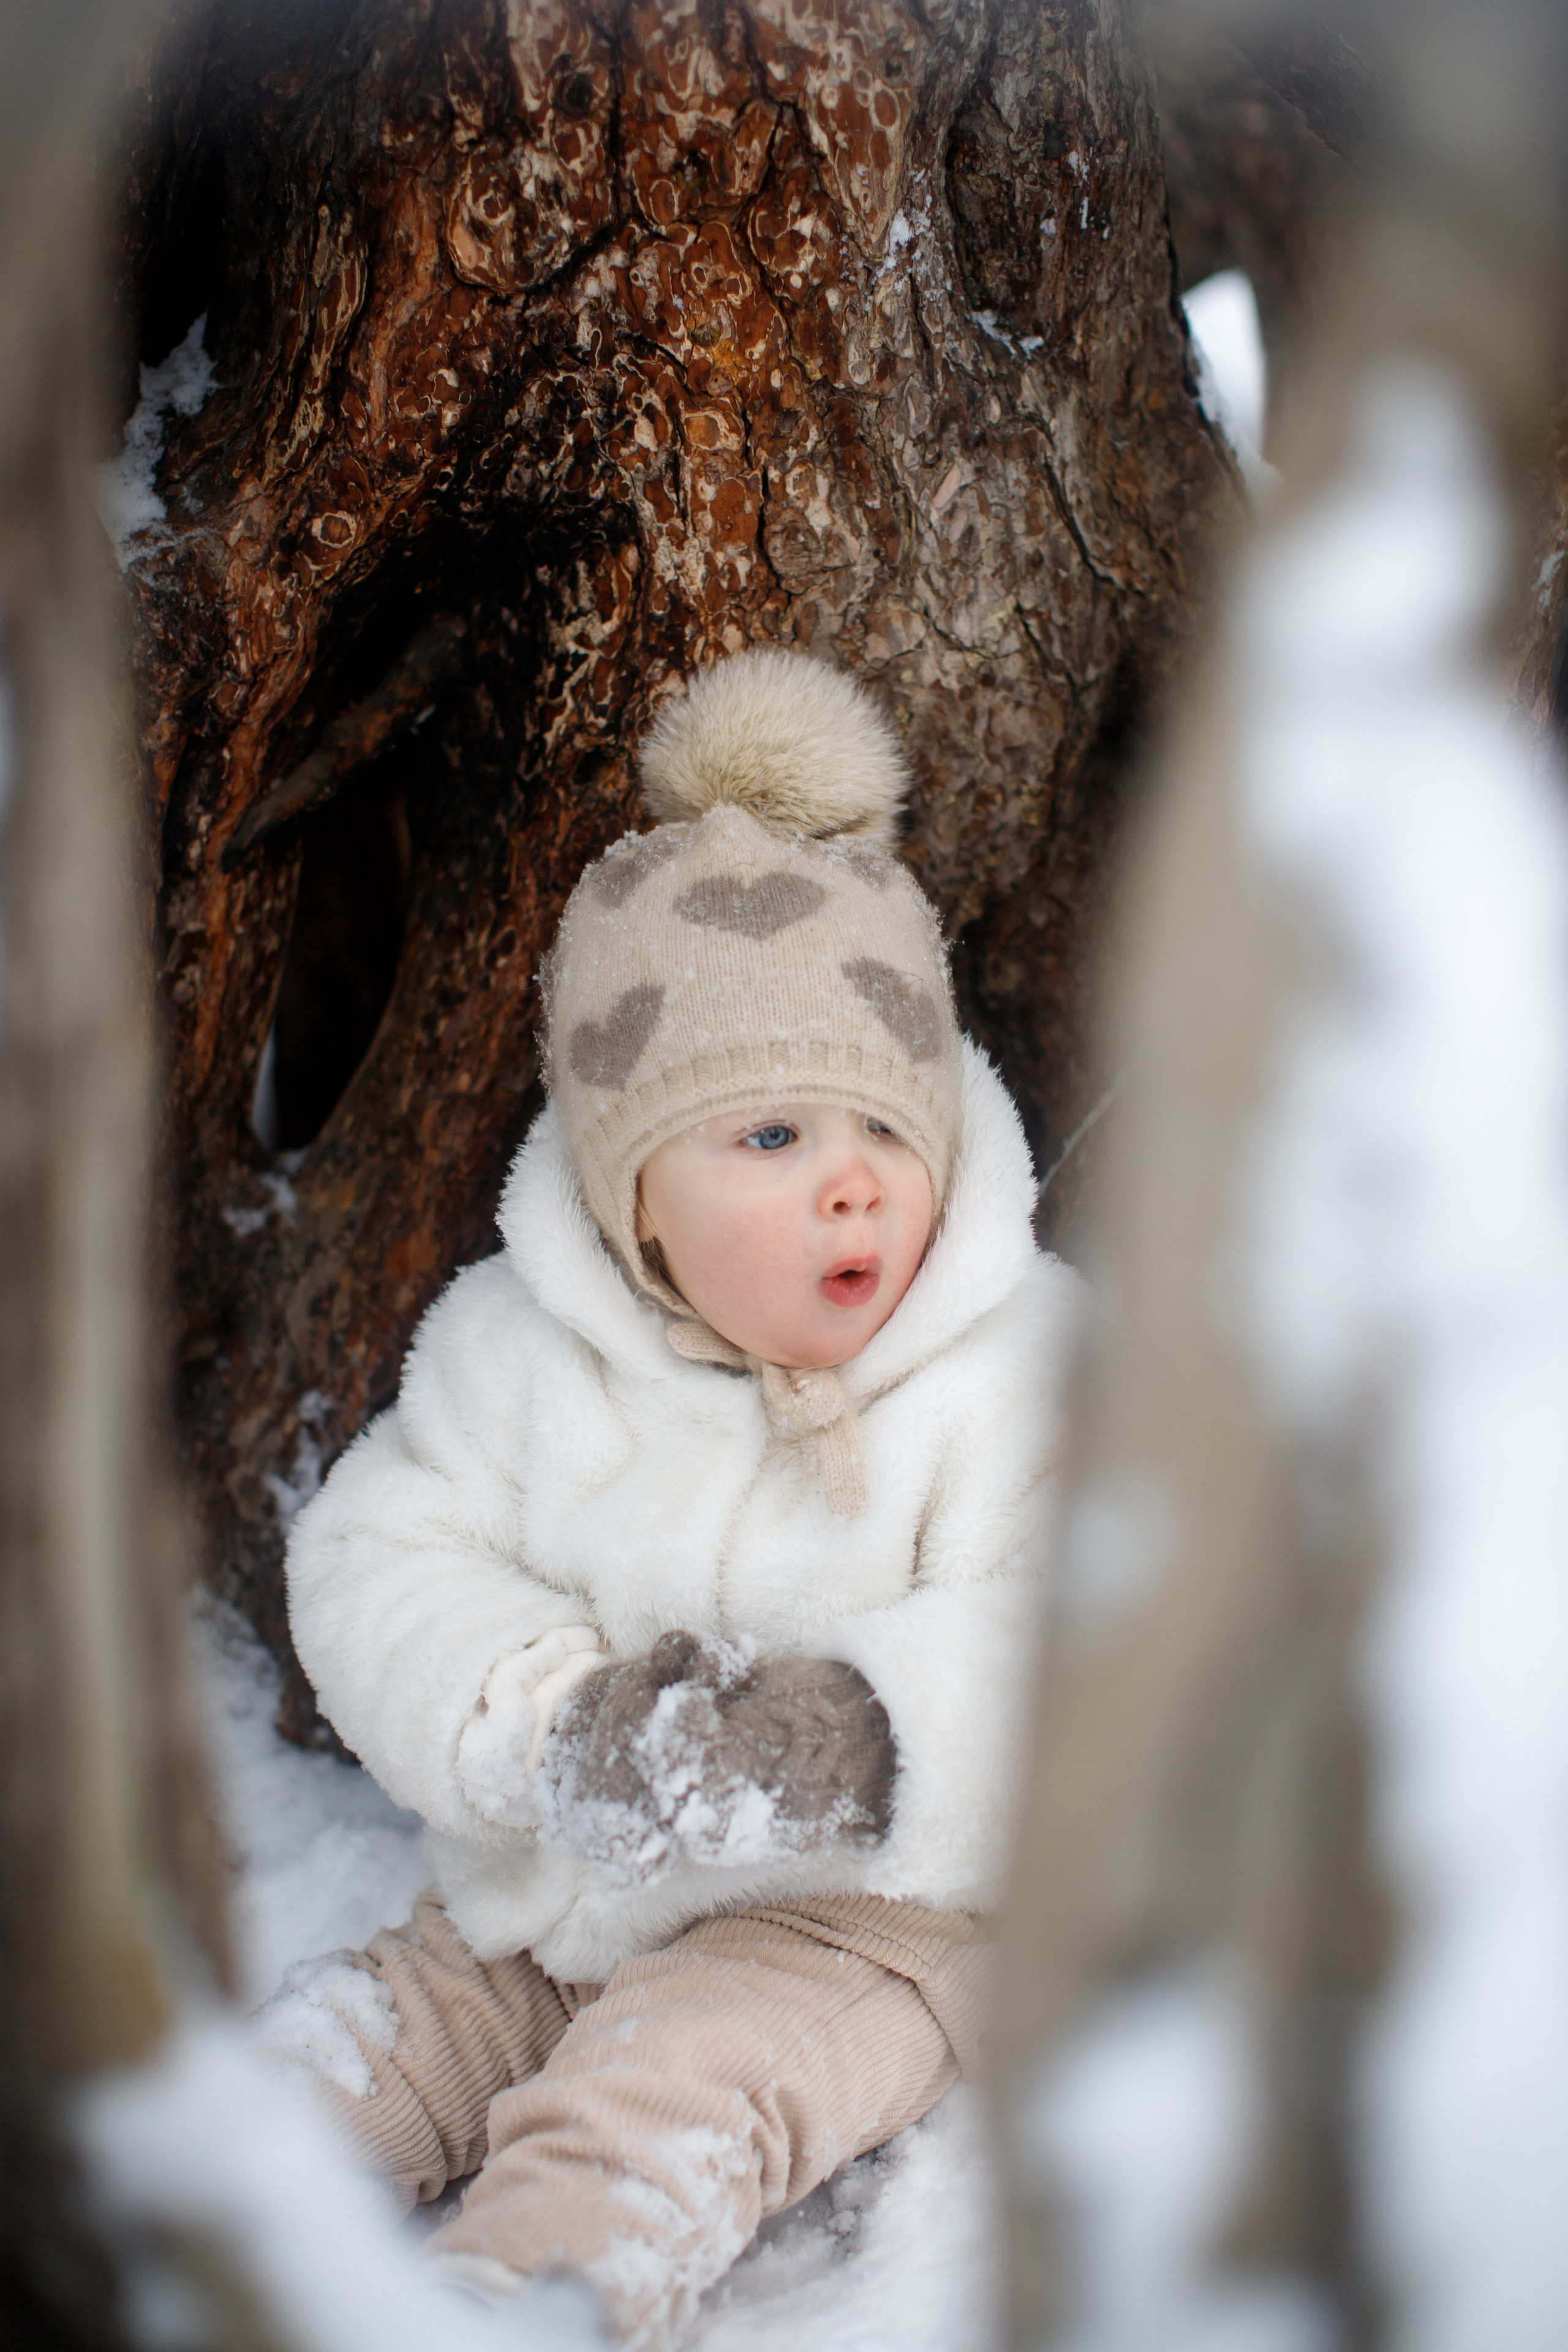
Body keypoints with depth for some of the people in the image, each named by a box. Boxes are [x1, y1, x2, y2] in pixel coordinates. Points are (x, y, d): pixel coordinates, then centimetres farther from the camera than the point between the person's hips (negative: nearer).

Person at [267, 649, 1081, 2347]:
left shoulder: (1015, 1368, -13)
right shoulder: (517, 1349, -4)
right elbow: (380, 1568, -7)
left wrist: (882, 1736, -38)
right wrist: (548, 1727, -26)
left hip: (862, 1914, -5)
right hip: (541, 1902, 5)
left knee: (664, 2086, -27)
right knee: (344, 2051, 1)